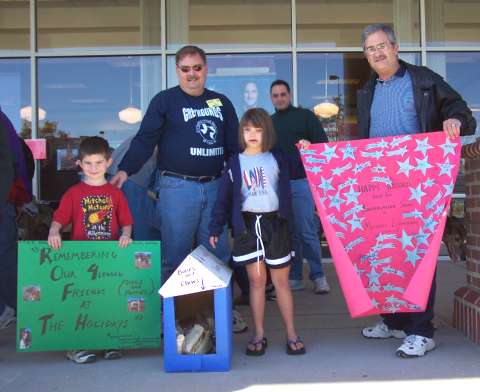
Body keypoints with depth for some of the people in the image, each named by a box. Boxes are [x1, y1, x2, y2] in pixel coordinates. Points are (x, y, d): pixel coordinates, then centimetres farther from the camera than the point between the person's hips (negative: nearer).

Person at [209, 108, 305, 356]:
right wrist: (216, 228, 0)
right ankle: (259, 335, 14)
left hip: (274, 222, 0)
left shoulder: (277, 159, 7)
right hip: (247, 224, 0)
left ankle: (291, 334, 14)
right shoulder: (235, 163, 5)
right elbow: (224, 197, 3)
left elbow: (286, 191, 8)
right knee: (256, 280, 4)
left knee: (281, 281, 6)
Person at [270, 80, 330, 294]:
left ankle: (318, 276, 7)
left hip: (301, 181, -4)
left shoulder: (305, 116, 5)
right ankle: (294, 277, 15)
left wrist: (309, 147, -20)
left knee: (307, 232, -5)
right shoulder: (269, 122, 17)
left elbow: (324, 144, 0)